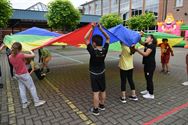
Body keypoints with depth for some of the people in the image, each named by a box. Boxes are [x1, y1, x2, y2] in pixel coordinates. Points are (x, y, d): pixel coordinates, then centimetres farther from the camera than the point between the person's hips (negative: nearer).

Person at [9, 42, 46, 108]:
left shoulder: (10, 57, -4)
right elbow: (33, 55, -17)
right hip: (24, 74, -6)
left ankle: (24, 103, 25)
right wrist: (30, 51, 3)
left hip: (17, 75, 7)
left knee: (22, 89, 15)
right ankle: (36, 102, 15)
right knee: (32, 87, 6)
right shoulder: (21, 55, -22)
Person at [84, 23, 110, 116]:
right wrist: (101, 29, -4)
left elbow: (86, 38, -18)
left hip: (94, 74, -5)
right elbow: (108, 38, 1)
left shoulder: (93, 51, -24)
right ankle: (102, 105, 36)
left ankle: (95, 110, 14)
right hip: (102, 73, 5)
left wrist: (92, 28, -14)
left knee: (96, 92, 2)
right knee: (103, 90, 17)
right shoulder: (104, 50, -12)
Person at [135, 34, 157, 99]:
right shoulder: (147, 44, 10)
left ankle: (151, 94, 5)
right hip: (147, 64, 10)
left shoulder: (152, 46, -16)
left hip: (151, 65, -9)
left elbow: (145, 54, -25)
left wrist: (137, 50, -24)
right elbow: (141, 42, 19)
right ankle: (148, 90, 35)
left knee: (149, 79, -5)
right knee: (147, 78, 19)